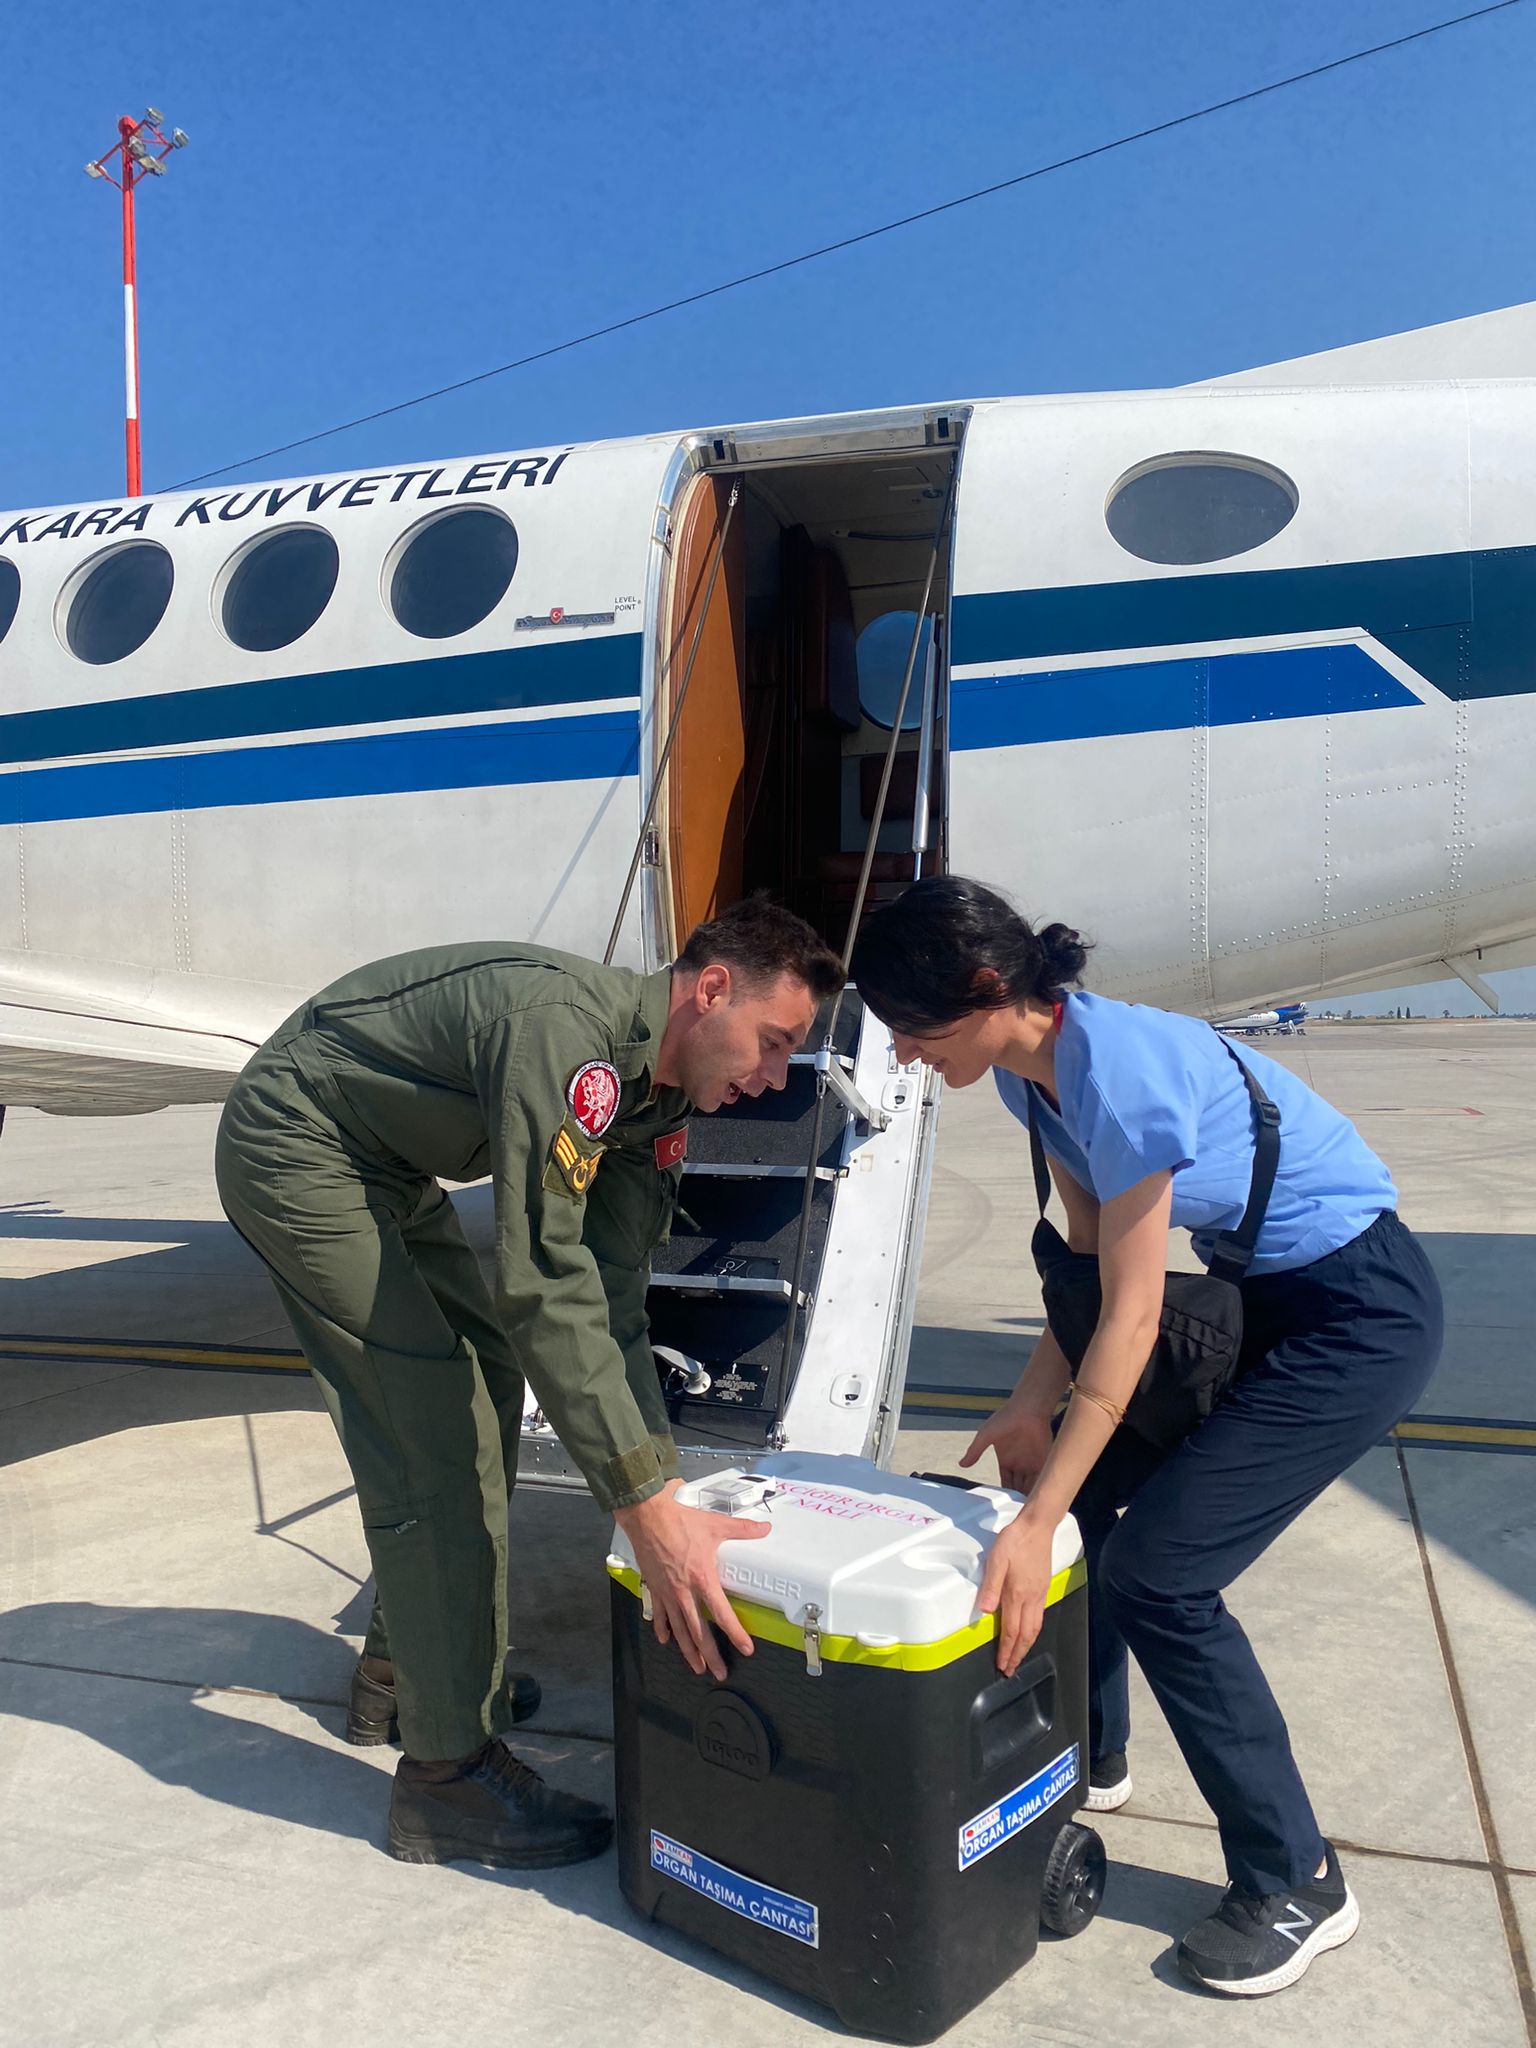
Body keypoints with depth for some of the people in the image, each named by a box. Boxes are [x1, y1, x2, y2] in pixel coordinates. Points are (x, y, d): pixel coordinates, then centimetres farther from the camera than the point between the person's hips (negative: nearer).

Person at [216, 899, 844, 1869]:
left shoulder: (664, 1097, -5)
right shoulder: (563, 1027, -34)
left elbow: (614, 1304, -4)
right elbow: (545, 1288, -41)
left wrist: (669, 1489, -11)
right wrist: (654, 1513, -41)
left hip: (387, 1170, 10)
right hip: (297, 1148, -10)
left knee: (488, 1384, 13)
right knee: (430, 1436, -12)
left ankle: (409, 1669, 30)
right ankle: (450, 1773, 1)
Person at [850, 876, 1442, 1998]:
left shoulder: (1115, 1069, -31)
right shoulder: (1036, 1064, -4)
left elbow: (1131, 1319, -27)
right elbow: (1092, 1249, 6)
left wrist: (1033, 1527, -25)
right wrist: (1034, 1401, 0)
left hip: (1361, 1314, -9)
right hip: (1262, 1297, 9)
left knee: (1155, 1572, -10)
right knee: (1085, 1498, 9)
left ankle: (1297, 1886, 10)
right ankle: (1090, 1757, 33)